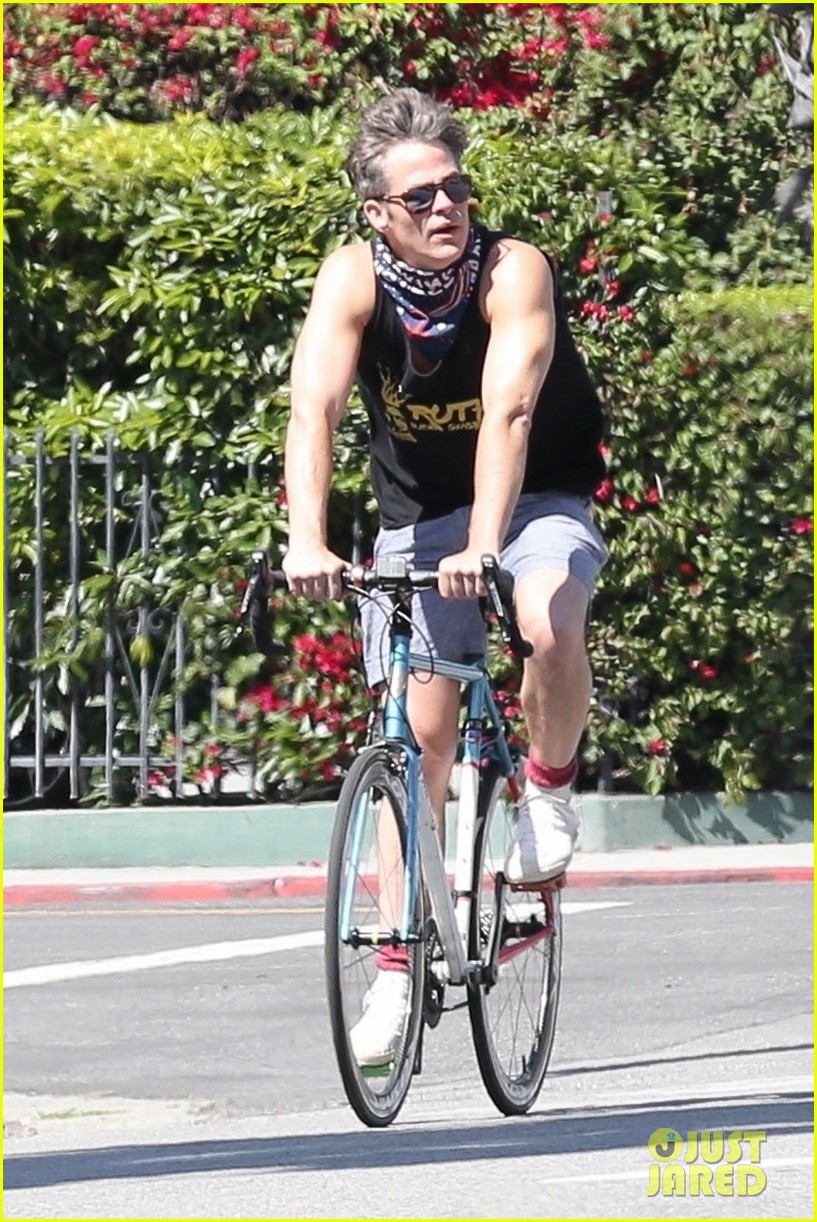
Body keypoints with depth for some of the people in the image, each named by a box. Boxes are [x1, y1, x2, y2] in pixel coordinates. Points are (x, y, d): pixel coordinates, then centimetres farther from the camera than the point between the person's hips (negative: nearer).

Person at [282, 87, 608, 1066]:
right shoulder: (353, 280, -18)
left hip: (534, 503, -2)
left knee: (550, 624, -34)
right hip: (417, 518, 2)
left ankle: (550, 789, -6)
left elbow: (508, 411, -36)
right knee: (419, 736, -1)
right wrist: (306, 539, -46)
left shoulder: (513, 272, -24)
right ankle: (401, 960, 7)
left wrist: (483, 546, -49)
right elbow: (314, 407, -30)